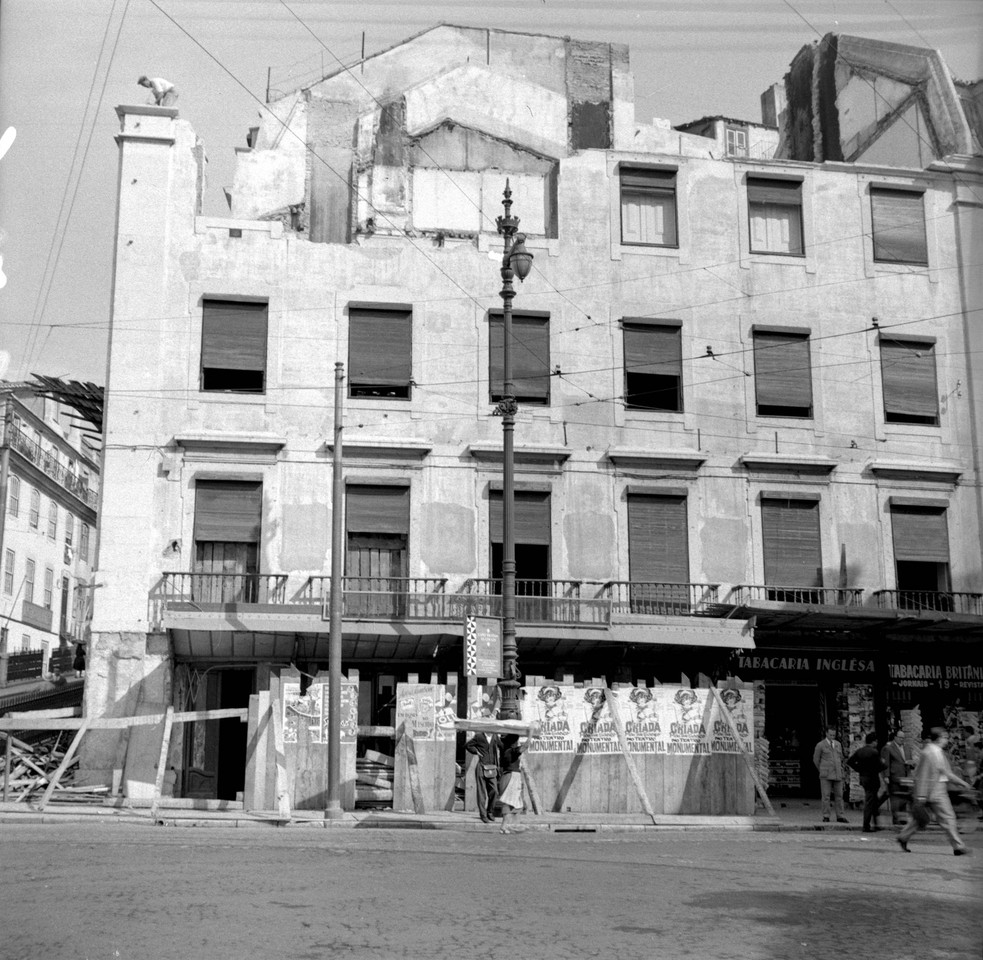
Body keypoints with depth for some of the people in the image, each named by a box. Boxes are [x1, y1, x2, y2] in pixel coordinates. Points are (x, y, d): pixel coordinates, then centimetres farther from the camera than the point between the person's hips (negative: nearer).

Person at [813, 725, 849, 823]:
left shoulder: (838, 744, 12)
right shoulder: (820, 745, -2)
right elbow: (816, 760, 6)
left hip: (837, 774, 4)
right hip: (825, 776, -4)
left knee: (839, 796, 3)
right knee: (826, 796, -4)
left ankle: (840, 817, 8)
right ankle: (826, 817, 1)